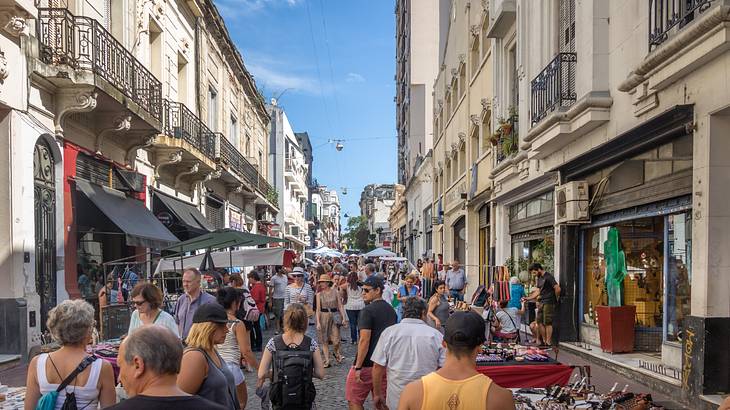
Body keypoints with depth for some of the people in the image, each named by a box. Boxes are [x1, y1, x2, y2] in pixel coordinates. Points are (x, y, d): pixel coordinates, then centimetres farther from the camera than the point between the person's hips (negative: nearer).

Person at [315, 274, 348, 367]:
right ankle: (327, 360, 11)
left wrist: (344, 317, -6)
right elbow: (318, 309, 0)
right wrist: (318, 322, -7)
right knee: (324, 340, 3)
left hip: (334, 316, -1)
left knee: (336, 339, -5)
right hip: (323, 317, 1)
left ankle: (336, 353, 26)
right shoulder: (319, 294, 2)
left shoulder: (335, 292, 2)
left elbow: (340, 306, 3)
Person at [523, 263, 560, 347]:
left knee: (547, 323, -6)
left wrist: (555, 298, -5)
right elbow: (538, 291, 19)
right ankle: (544, 341, 17)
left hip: (549, 303, -9)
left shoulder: (548, 277, -12)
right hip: (542, 303, 9)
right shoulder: (539, 278, 17)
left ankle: (548, 342, 0)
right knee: (539, 322, 8)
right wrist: (528, 298, 12)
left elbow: (557, 289, -18)